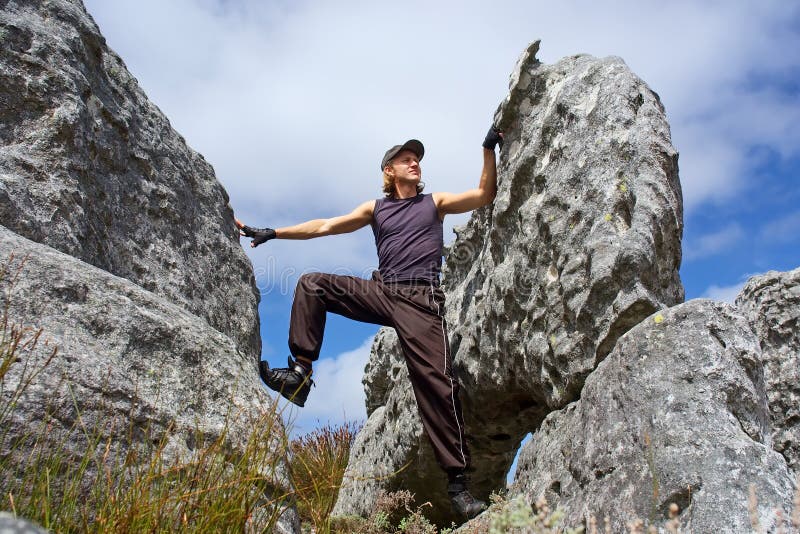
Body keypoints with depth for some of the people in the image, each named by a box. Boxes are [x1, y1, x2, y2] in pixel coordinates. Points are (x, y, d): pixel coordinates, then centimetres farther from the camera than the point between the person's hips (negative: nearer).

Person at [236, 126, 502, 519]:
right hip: (381, 292, 3)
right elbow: (325, 226, 14)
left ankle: (457, 482, -11)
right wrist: (272, 233, 9)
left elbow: (485, 195, 6)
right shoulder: (376, 208, 18)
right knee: (312, 284, -8)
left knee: (435, 381, -13)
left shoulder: (435, 202, 15)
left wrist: (489, 148, -3)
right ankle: (300, 372, -12)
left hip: (420, 299, -3)